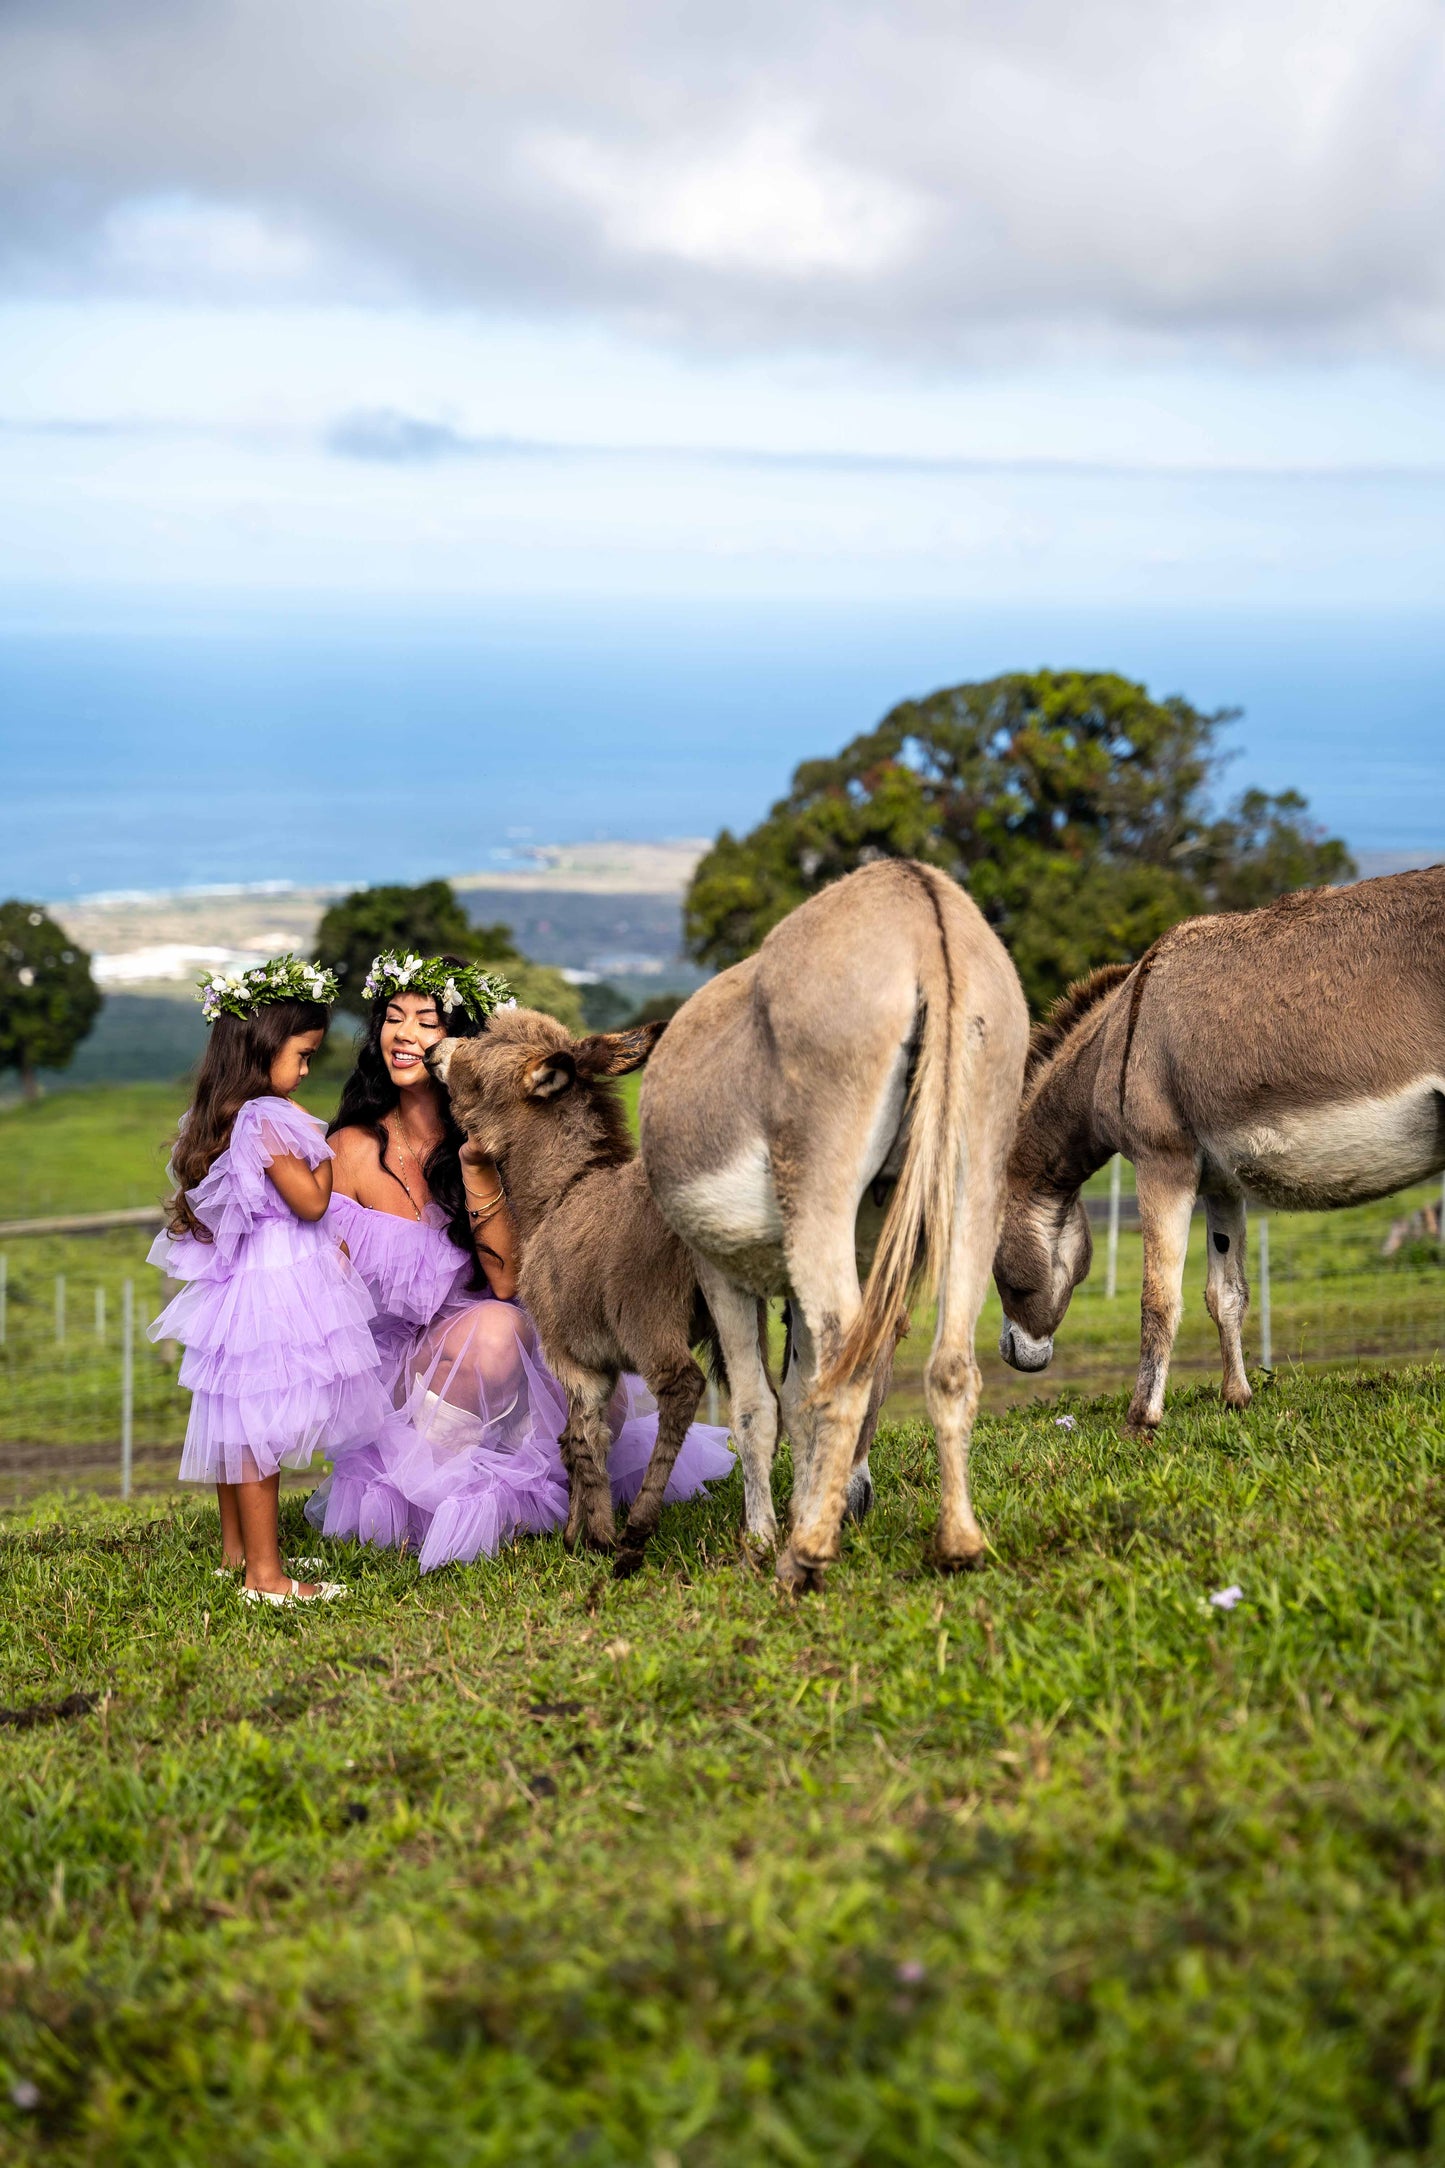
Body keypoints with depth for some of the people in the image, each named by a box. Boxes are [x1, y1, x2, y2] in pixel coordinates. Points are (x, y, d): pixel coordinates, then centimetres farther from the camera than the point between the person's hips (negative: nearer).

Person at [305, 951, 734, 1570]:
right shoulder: (352, 1150, -6)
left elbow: (505, 1279, -11)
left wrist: (476, 1167, -20)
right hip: (391, 1372, -3)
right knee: (496, 1328, -36)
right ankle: (407, 1495, -21)